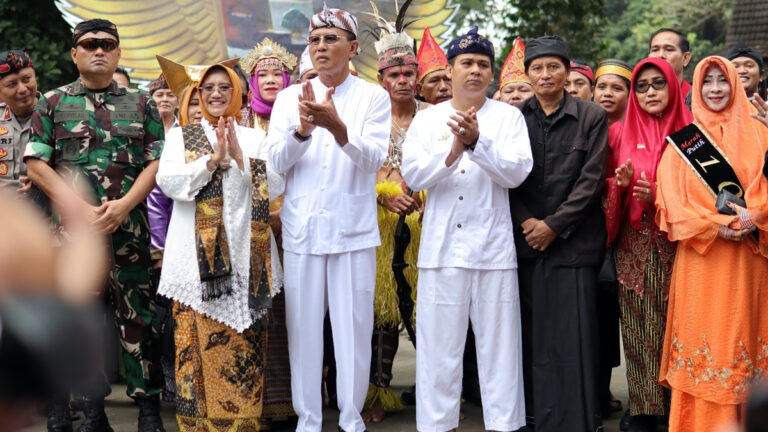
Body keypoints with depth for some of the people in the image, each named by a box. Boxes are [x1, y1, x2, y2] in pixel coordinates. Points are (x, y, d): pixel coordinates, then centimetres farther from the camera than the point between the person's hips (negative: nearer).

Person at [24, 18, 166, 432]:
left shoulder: (141, 103, 12)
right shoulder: (53, 102, 9)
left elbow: (156, 162, 5)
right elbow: (36, 165, 2)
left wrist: (123, 205, -10)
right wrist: (81, 210, -9)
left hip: (127, 224, 0)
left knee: (137, 315, -1)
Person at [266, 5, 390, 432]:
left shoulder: (374, 97, 2)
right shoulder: (290, 98, 9)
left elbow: (374, 159, -11)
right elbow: (277, 162, 0)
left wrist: (338, 128, -30)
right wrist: (303, 129, -20)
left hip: (354, 231, -2)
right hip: (302, 228, 2)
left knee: (355, 326, 1)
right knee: (303, 327, 5)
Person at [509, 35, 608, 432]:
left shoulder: (591, 118, 3)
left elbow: (592, 179, -3)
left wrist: (554, 225, -9)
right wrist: (526, 221, -6)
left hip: (573, 240, -2)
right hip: (526, 238, 2)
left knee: (572, 333, -4)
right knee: (532, 332, 2)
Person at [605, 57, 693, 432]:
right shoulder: (620, 133, 11)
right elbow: (608, 187, 17)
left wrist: (659, 195, -13)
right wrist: (621, 183, -6)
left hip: (675, 243, -2)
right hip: (634, 247, 2)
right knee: (638, 327, 0)